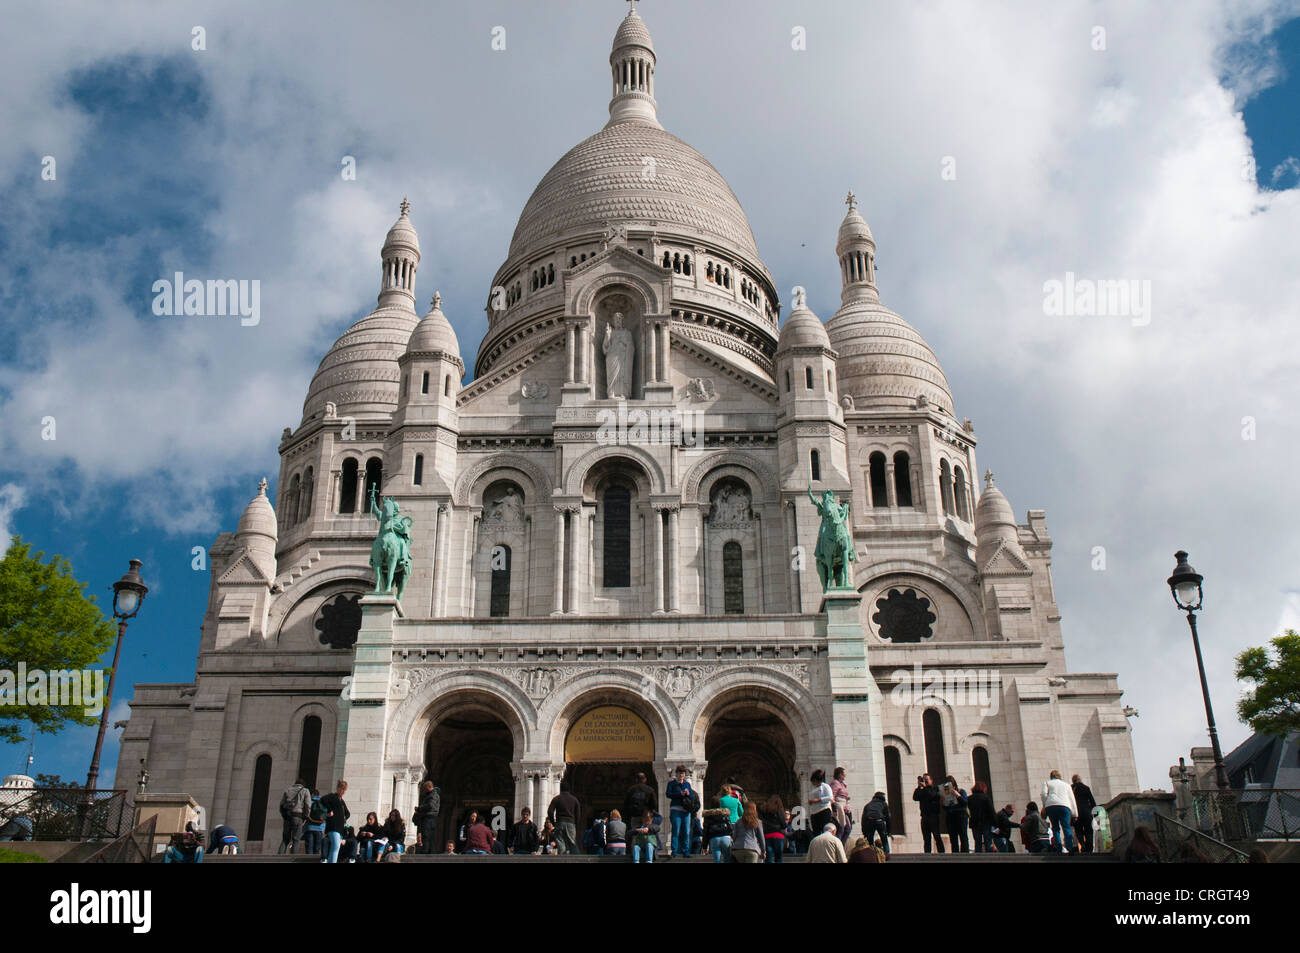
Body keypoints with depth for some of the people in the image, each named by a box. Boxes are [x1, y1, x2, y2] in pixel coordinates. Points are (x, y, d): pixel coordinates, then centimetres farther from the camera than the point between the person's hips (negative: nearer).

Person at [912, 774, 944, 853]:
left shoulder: (935, 789, 4)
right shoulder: (922, 791, 16)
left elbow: (931, 795, -15)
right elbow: (915, 798, 2)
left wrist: (925, 786, -11)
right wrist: (919, 787, -2)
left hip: (933, 816, -4)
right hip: (924, 816, 4)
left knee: (937, 836, -7)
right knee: (926, 838, 4)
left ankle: (941, 852, -6)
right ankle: (927, 854, 5)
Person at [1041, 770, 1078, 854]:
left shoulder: (1047, 782, 23)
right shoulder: (1066, 785, 29)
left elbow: (1044, 794, 5)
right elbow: (1072, 799, 23)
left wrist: (1044, 805, 16)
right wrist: (1074, 813, 21)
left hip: (1050, 805, -1)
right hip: (1064, 805, 1)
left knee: (1055, 828, 7)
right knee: (1066, 828, -3)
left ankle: (1060, 847, -7)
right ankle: (1070, 848, -15)